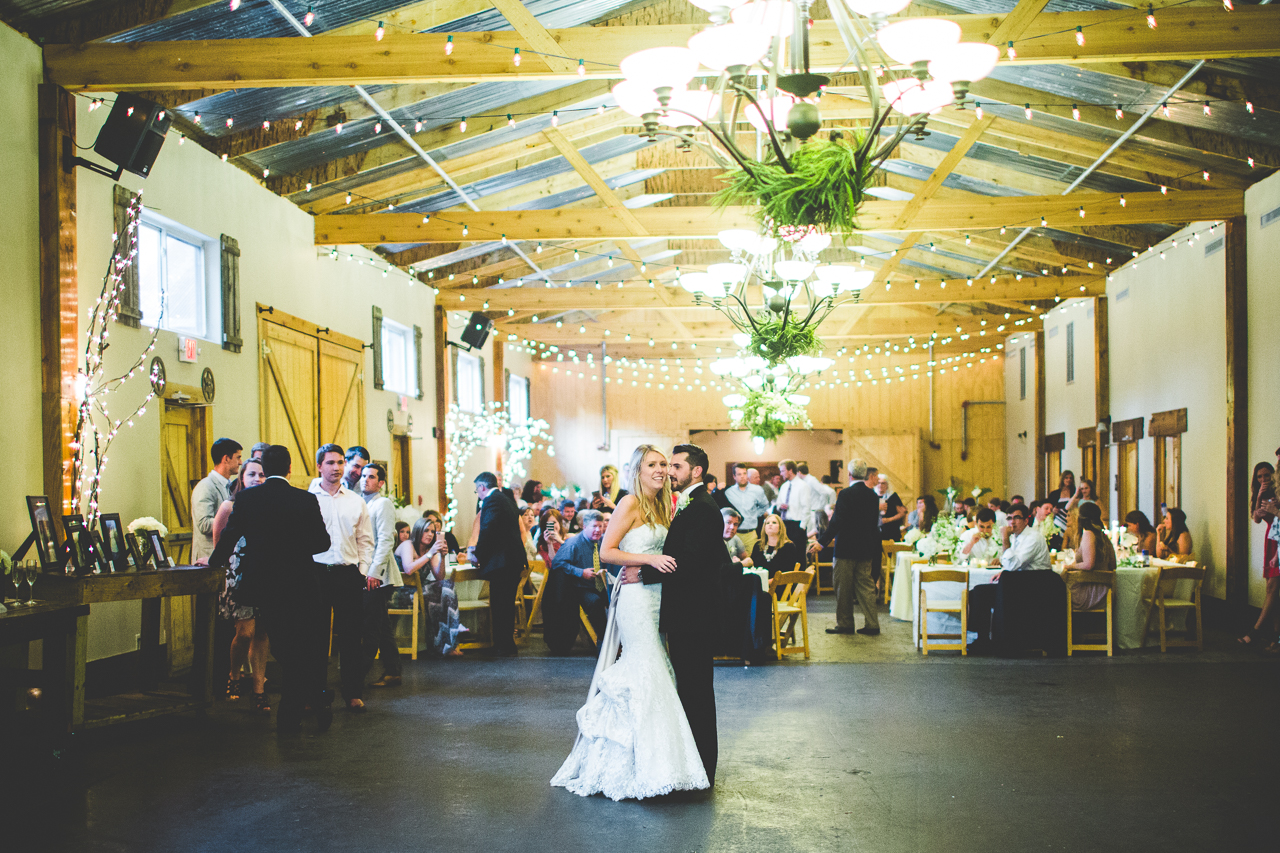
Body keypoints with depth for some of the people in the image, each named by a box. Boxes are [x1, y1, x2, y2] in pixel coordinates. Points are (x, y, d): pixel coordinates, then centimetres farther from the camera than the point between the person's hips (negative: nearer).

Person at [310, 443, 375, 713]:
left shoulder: (356, 501, 11)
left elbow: (365, 540, 14)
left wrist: (364, 571, 4)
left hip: (349, 574, 2)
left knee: (351, 635, 1)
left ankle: (353, 693, 7)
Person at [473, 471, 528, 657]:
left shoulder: (491, 501, -11)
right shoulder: (508, 501, 18)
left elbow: (487, 531, -21)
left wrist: (478, 556, -8)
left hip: (501, 562, -10)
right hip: (515, 561, 10)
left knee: (499, 605, -4)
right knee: (507, 605, 16)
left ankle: (504, 648, -1)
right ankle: (508, 645, 23)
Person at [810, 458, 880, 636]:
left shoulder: (846, 494, -15)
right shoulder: (873, 495, 4)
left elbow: (837, 521, -20)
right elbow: (875, 523, 11)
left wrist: (821, 542, -16)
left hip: (846, 548, -6)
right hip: (867, 549, 6)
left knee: (843, 588, 4)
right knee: (866, 586, 10)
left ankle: (845, 624, 10)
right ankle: (871, 624, 8)